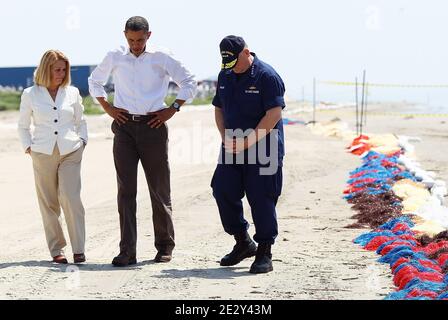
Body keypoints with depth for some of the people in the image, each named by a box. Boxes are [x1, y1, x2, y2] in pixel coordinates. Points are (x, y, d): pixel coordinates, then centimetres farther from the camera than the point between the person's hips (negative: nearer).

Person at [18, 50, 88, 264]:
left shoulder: (72, 93, 10)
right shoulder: (30, 94, 6)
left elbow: (80, 121, 22)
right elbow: (23, 126, 15)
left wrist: (82, 141, 7)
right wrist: (28, 147, 2)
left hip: (70, 152, 0)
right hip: (43, 154, 0)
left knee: (71, 198, -13)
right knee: (49, 203, 2)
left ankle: (78, 249, -8)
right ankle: (56, 250, 10)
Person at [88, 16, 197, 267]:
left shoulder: (162, 58, 1)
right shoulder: (115, 58, 8)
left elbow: (190, 82, 6)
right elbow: (95, 81, 24)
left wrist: (173, 109, -2)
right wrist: (107, 108, 11)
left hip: (153, 126, -2)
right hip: (124, 126, 2)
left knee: (159, 189, 5)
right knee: (126, 189, -4)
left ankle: (165, 246, 17)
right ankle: (127, 252, -5)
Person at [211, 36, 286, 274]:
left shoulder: (267, 76, -12)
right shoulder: (225, 76, 11)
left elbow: (274, 114, -17)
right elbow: (219, 109, 18)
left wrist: (248, 141, -19)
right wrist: (225, 137, 0)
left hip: (263, 150, -7)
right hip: (232, 148, 7)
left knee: (261, 200, -4)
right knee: (223, 191, 0)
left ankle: (264, 254, 5)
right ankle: (243, 242, 17)